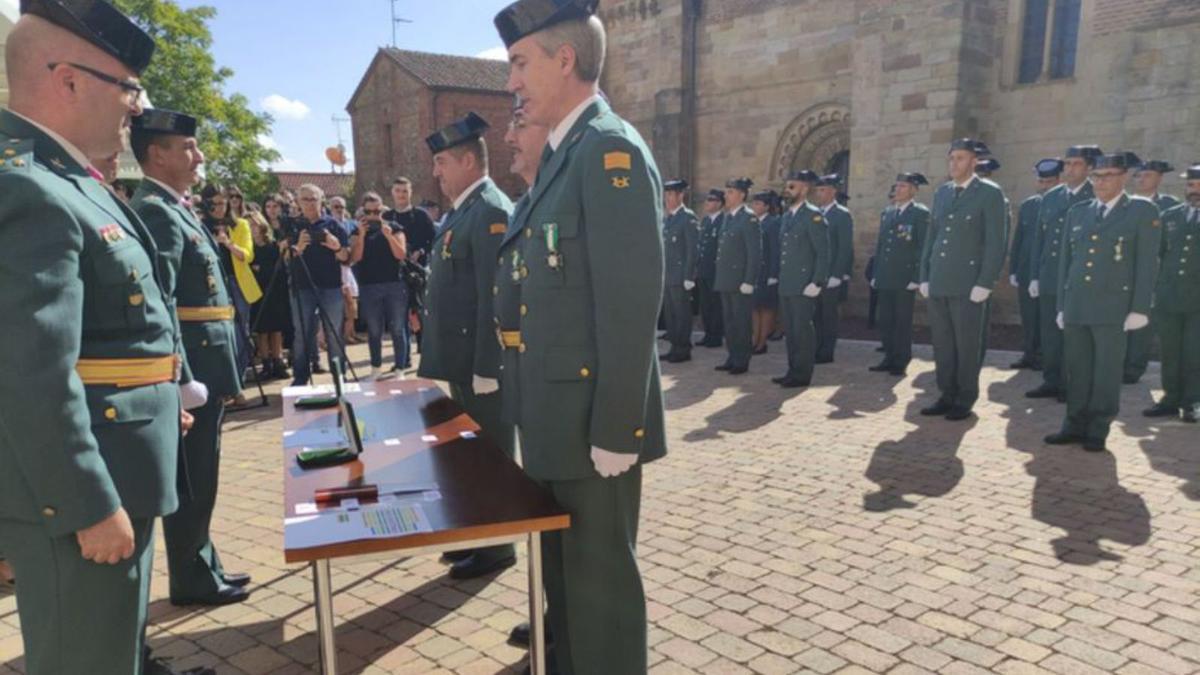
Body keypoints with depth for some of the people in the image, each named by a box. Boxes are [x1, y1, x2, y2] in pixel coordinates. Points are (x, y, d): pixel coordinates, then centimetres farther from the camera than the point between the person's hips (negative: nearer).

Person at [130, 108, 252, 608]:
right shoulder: (155, 212, -15)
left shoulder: (174, 210, 16)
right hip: (192, 368, -10)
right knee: (192, 481, 3)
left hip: (204, 366, 10)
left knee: (198, 478, 18)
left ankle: (202, 567, 30)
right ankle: (193, 580, 17)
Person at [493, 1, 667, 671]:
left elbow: (633, 302, -22)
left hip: (591, 417, -10)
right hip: (556, 413, 10)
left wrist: (614, 430, -21)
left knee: (600, 574, 7)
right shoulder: (565, 154, 14)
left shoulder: (610, 148, -16)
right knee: (563, 565, 24)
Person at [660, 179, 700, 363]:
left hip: (680, 276, -7)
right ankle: (675, 347, 19)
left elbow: (693, 249, -13)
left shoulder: (688, 217, -8)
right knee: (670, 313, 11)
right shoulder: (667, 219, 15)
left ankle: (684, 350, 8)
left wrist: (688, 277, -17)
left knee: (682, 314, 0)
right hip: (667, 276, 7)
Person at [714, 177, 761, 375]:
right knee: (728, 321, 13)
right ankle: (733, 358, 22)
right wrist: (720, 277, 12)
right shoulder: (727, 217, 14)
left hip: (740, 281, -8)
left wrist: (748, 281, -18)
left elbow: (755, 253, -14)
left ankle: (742, 362, 10)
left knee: (742, 322, 1)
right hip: (726, 280, 8)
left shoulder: (749, 218, -10)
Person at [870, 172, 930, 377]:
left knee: (903, 322, 2)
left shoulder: (921, 213, -4)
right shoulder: (887, 213, 15)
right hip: (885, 278, 6)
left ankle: (901, 363, 11)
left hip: (905, 279, -6)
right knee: (885, 321, 8)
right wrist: (876, 274, 12)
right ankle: (889, 358, 18)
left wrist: (917, 278, -15)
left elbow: (923, 247, -10)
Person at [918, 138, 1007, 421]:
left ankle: (965, 401, 13)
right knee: (942, 344, 9)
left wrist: (984, 284, -13)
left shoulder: (990, 193, -4)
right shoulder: (941, 193, 13)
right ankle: (947, 396, 19)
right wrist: (924, 277, 10)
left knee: (967, 345, 2)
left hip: (968, 284, -5)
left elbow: (996, 242, -8)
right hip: (938, 282, 5)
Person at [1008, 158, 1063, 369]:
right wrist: (1013, 270, 8)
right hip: (1026, 272, 4)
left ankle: (1044, 357, 13)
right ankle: (1029, 355, 19)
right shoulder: (1027, 205, 9)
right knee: (1028, 318, 10)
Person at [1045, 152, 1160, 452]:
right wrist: (1061, 305, 11)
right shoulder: (1077, 212, 12)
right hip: (1075, 306, 4)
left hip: (1113, 308, -4)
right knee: (1077, 370, 7)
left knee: (1107, 371, 3)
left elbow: (1147, 263, -4)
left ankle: (1098, 431, 12)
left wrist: (1139, 309, -10)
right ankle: (1075, 426, 16)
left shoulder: (1143, 210, 1)